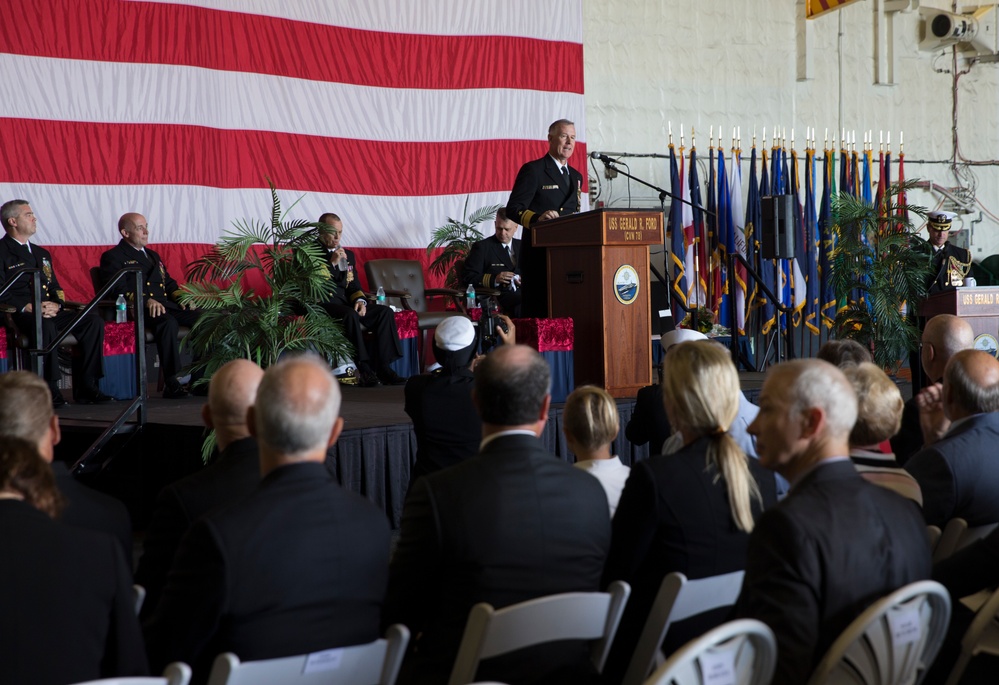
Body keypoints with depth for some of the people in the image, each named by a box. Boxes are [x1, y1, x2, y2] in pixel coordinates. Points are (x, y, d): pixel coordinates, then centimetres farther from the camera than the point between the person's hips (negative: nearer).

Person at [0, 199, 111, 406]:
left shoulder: (42, 253, 26)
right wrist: (29, 307, -22)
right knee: (45, 325, -40)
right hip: (18, 316, -7)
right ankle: (49, 390, -34)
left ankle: (85, 387, -17)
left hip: (49, 313, 7)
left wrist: (56, 305, -2)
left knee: (93, 321, -14)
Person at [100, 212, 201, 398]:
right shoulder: (112, 257, 6)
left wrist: (177, 294, 6)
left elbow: (168, 282, 31)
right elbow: (120, 289, -9)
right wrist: (147, 301, -24)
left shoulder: (153, 256, 31)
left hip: (165, 305, 7)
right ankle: (171, 383, -37)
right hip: (137, 310, -7)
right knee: (168, 323, -39)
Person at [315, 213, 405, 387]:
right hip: (322, 304, -7)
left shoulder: (348, 254, 22)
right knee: (350, 314, -37)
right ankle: (364, 370, -35)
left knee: (385, 312, -14)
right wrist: (331, 263, -15)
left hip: (345, 301, 7)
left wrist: (360, 300, -4)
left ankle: (383, 367, -20)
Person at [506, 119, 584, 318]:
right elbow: (513, 209, -10)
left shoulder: (576, 176, 21)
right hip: (539, 255, -6)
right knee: (538, 313, -7)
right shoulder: (533, 170, -2)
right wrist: (537, 218, -28)